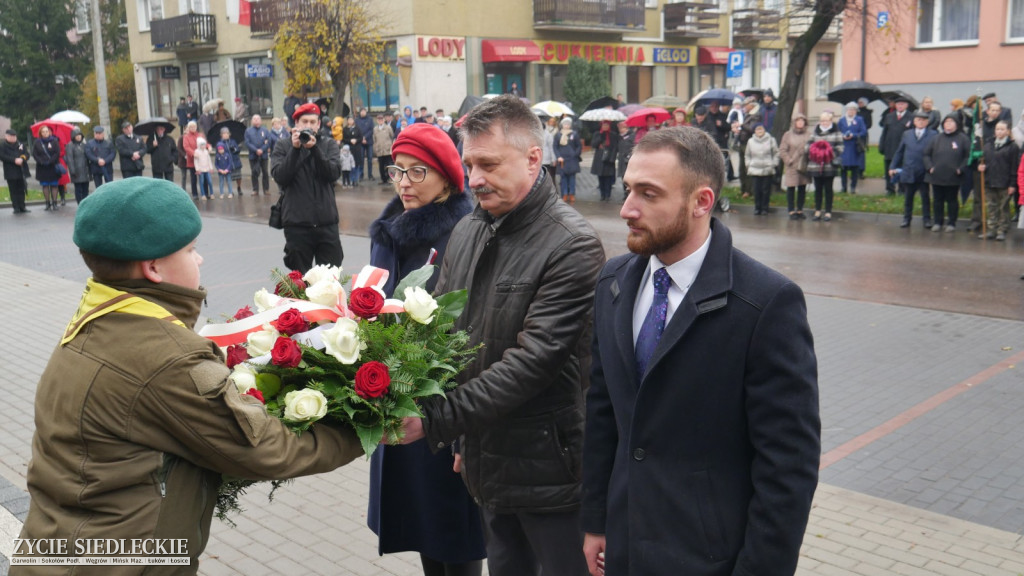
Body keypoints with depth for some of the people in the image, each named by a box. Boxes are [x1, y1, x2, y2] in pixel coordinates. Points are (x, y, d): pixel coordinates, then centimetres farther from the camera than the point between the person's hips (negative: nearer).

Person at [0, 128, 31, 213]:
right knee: (13, 190, -1)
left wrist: (22, 159, -15)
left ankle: (22, 207, 12)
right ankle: (16, 208, 3)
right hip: (11, 173, -3)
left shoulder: (21, 145, 13)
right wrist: (14, 160, -19)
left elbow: (27, 154, 7)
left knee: (21, 190, 6)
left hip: (21, 171, 3)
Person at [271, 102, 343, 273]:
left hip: (327, 223, 1)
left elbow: (335, 173, -8)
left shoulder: (329, 144, 8)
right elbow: (279, 177, -9)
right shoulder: (283, 146, 6)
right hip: (296, 224, -1)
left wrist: (314, 148, -17)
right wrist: (295, 149, -15)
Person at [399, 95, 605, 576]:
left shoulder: (573, 246, -18)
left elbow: (532, 360, -23)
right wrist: (460, 439, 4)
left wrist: (436, 419, -25)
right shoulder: (466, 232, 5)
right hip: (485, 460, 7)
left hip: (548, 469, -6)